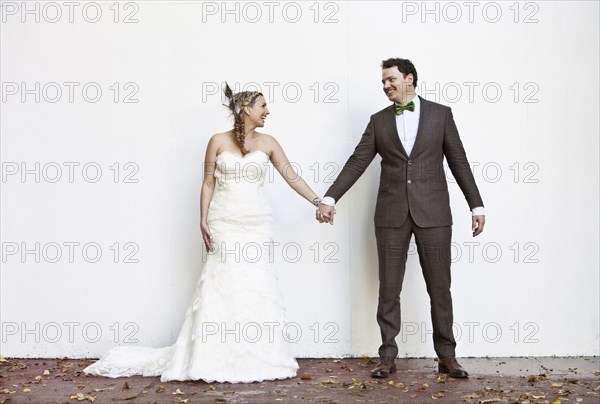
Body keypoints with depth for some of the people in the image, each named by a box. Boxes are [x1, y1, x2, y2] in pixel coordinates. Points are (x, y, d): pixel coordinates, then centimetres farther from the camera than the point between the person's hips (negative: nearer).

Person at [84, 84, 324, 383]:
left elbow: (292, 178, 7)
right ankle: (215, 359, 7)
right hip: (225, 224, -2)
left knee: (257, 288, 0)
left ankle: (256, 359, 9)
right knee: (221, 287, -1)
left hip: (257, 225, 2)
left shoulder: (268, 143, 6)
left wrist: (319, 202, 3)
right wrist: (203, 220, -5)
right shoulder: (218, 141, 0)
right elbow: (208, 183, 2)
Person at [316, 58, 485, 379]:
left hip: (433, 212, -1)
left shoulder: (440, 114, 5)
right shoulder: (378, 121, 9)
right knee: (388, 288, 4)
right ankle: (388, 356, 12)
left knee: (439, 287, 3)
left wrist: (476, 206, 4)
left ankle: (446, 356, 13)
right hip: (392, 213, 2)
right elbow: (357, 163, 5)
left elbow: (459, 162, 6)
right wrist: (329, 198, -4)